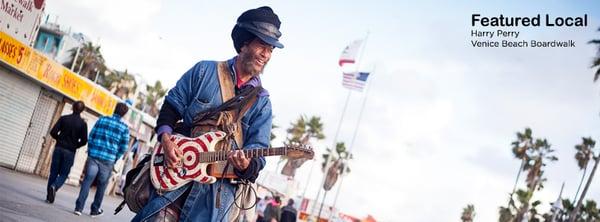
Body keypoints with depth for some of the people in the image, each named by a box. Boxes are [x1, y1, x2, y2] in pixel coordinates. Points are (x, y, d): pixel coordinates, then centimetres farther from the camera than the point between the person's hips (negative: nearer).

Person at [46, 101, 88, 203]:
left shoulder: (63, 118, 0)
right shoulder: (82, 123, -5)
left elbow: (53, 132, -5)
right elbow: (84, 141, -8)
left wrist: (60, 139, 13)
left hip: (59, 148, 2)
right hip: (70, 152, -2)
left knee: (54, 172, 9)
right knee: (63, 174, 7)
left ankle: (49, 196, 7)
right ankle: (54, 186, -21)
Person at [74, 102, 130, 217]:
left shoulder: (102, 120, 6)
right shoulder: (124, 128, 0)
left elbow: (91, 136, 6)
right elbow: (123, 147, 0)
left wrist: (90, 152, 13)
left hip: (94, 156, 1)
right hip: (108, 160, -1)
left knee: (87, 181, 3)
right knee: (102, 185, 12)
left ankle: (79, 207, -5)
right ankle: (95, 210, 22)